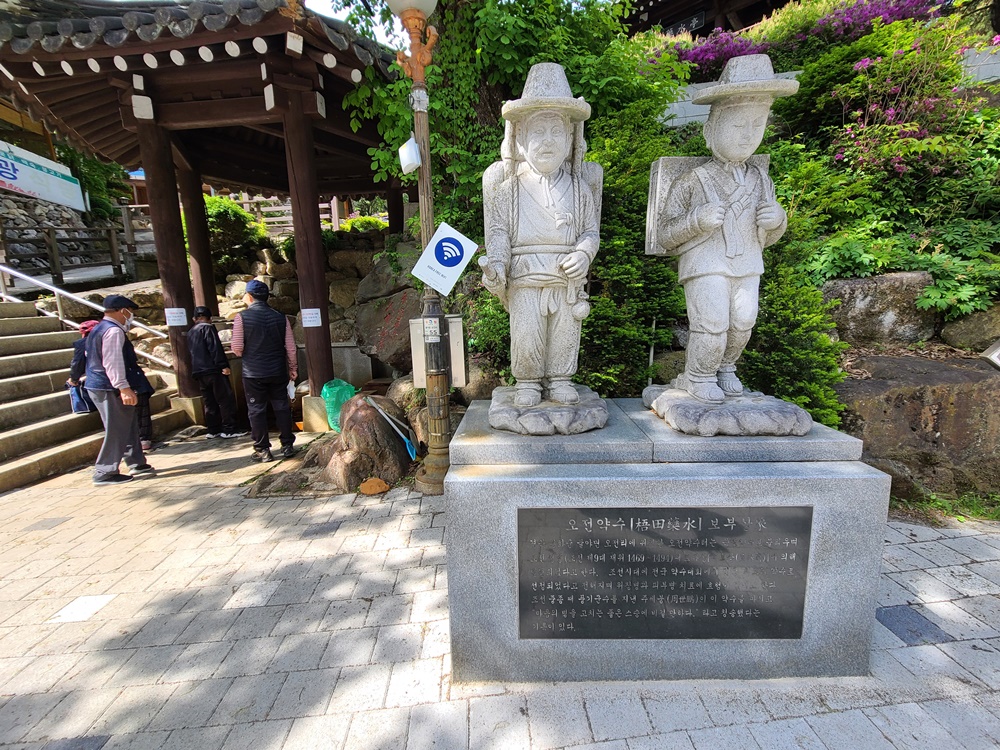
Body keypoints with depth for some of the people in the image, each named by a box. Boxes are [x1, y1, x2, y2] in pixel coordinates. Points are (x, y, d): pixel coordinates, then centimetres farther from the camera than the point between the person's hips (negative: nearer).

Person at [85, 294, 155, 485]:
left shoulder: (98, 329, 18)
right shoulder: (113, 331, -15)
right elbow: (113, 362, -24)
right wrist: (124, 387, -29)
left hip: (98, 385, 11)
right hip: (110, 389, -11)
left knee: (129, 426, 17)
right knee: (116, 431, -4)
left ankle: (136, 463, 25)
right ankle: (105, 473, 2)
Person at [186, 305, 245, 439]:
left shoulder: (190, 333, 19)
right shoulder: (207, 328, -6)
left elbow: (193, 352, 24)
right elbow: (215, 348, -16)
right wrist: (223, 365, -18)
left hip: (198, 372, 8)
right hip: (213, 370, -8)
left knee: (209, 402, 12)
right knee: (226, 400, -6)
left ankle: (213, 430, 14)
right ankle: (229, 430, -8)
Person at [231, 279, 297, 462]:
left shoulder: (242, 317, -7)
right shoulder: (280, 317, 2)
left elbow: (237, 349, -7)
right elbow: (291, 348, 3)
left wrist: (247, 354, 15)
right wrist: (293, 368, 14)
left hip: (253, 373, -3)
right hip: (278, 372, 3)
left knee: (257, 410, 7)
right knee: (282, 408, 10)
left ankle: (263, 451, 12)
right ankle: (287, 446, 17)